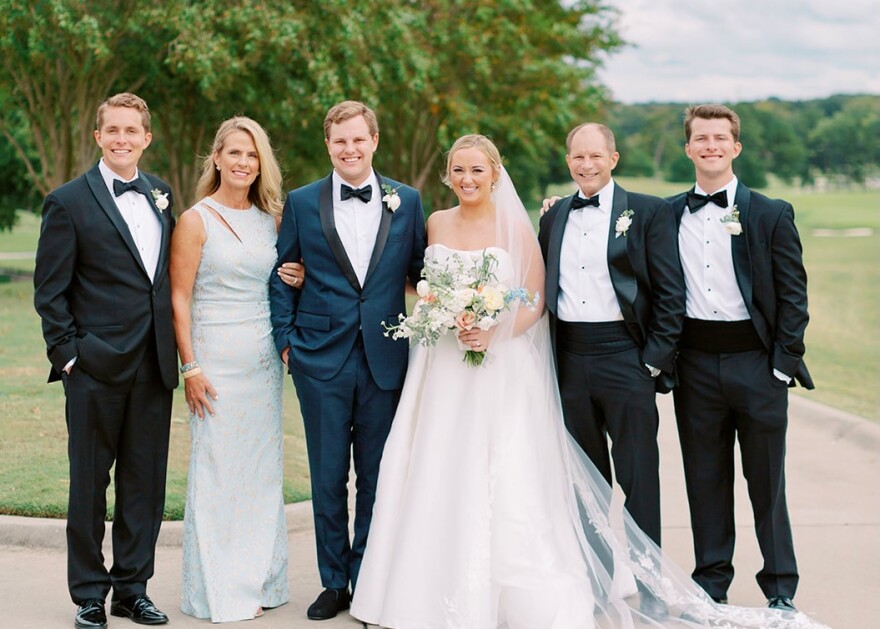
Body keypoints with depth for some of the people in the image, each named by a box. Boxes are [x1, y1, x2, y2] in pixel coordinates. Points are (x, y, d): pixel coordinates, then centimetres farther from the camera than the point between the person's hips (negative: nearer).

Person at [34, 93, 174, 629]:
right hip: (96, 367, -4)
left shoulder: (161, 193, 11)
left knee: (146, 481, 9)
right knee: (90, 483, 4)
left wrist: (172, 349, 11)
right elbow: (50, 291, -4)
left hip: (153, 364, 5)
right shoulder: (70, 202, -4)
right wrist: (69, 353, -9)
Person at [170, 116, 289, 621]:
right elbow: (179, 299, -7)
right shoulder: (197, 220, -5)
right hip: (217, 360, -5)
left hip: (264, 360, 5)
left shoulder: (270, 219, 10)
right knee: (218, 470, -1)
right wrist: (190, 369, -12)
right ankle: (220, 592, 9)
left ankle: (260, 581, 21)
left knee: (263, 469, 9)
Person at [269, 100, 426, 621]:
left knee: (378, 478, 7)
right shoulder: (302, 203, 3)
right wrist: (286, 340, 0)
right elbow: (282, 277, 7)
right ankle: (335, 582, 19)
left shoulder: (407, 201, 4)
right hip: (322, 359, 0)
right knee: (328, 478, 6)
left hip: (385, 359, 0)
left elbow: (421, 273, 9)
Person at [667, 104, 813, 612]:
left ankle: (781, 589, 17)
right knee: (705, 480, 10)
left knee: (767, 483, 6)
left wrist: (784, 364, -7)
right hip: (695, 364, 2)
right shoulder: (668, 215, 7)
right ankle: (712, 584, 21)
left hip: (755, 361, -2)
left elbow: (794, 294, -1)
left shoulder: (771, 214, 1)